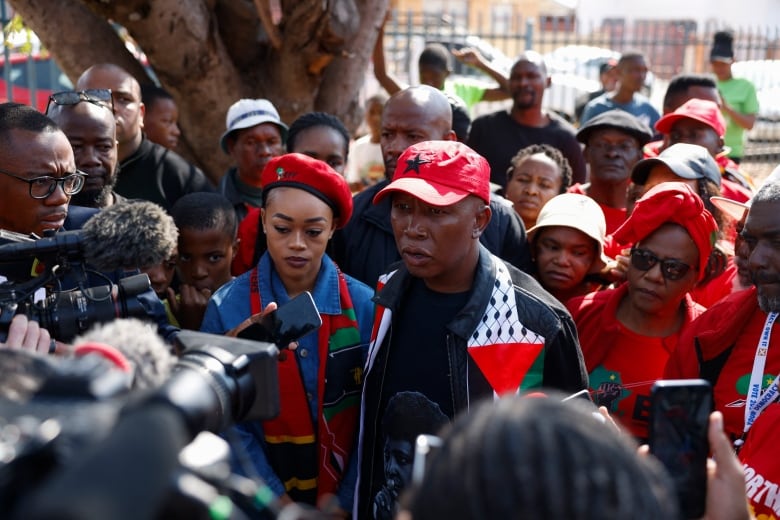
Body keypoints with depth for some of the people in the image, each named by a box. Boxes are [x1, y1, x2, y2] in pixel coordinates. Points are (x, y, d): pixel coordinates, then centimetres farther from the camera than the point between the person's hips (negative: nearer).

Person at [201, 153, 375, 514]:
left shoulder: (363, 305, -9)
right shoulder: (227, 308, -10)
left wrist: (344, 500, -9)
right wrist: (274, 499, -14)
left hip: (341, 497, 1)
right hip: (261, 501, 0)